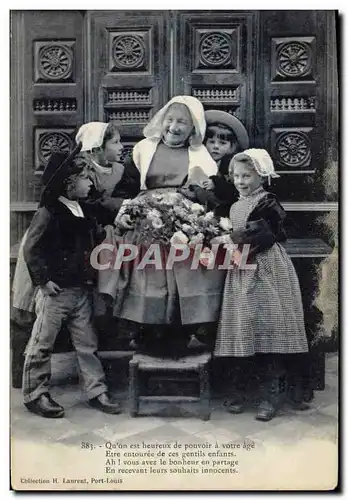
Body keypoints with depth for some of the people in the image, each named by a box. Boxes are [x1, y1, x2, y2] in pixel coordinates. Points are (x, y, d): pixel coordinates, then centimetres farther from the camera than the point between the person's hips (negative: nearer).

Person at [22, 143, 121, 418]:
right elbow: (31, 249, -13)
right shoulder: (48, 213, -13)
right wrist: (43, 280, -14)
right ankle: (34, 395, 20)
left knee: (88, 345, 13)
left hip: (81, 291, 7)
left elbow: (96, 241, 21)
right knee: (42, 346, 7)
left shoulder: (84, 211, 10)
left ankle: (97, 392, 23)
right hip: (56, 292, -7)